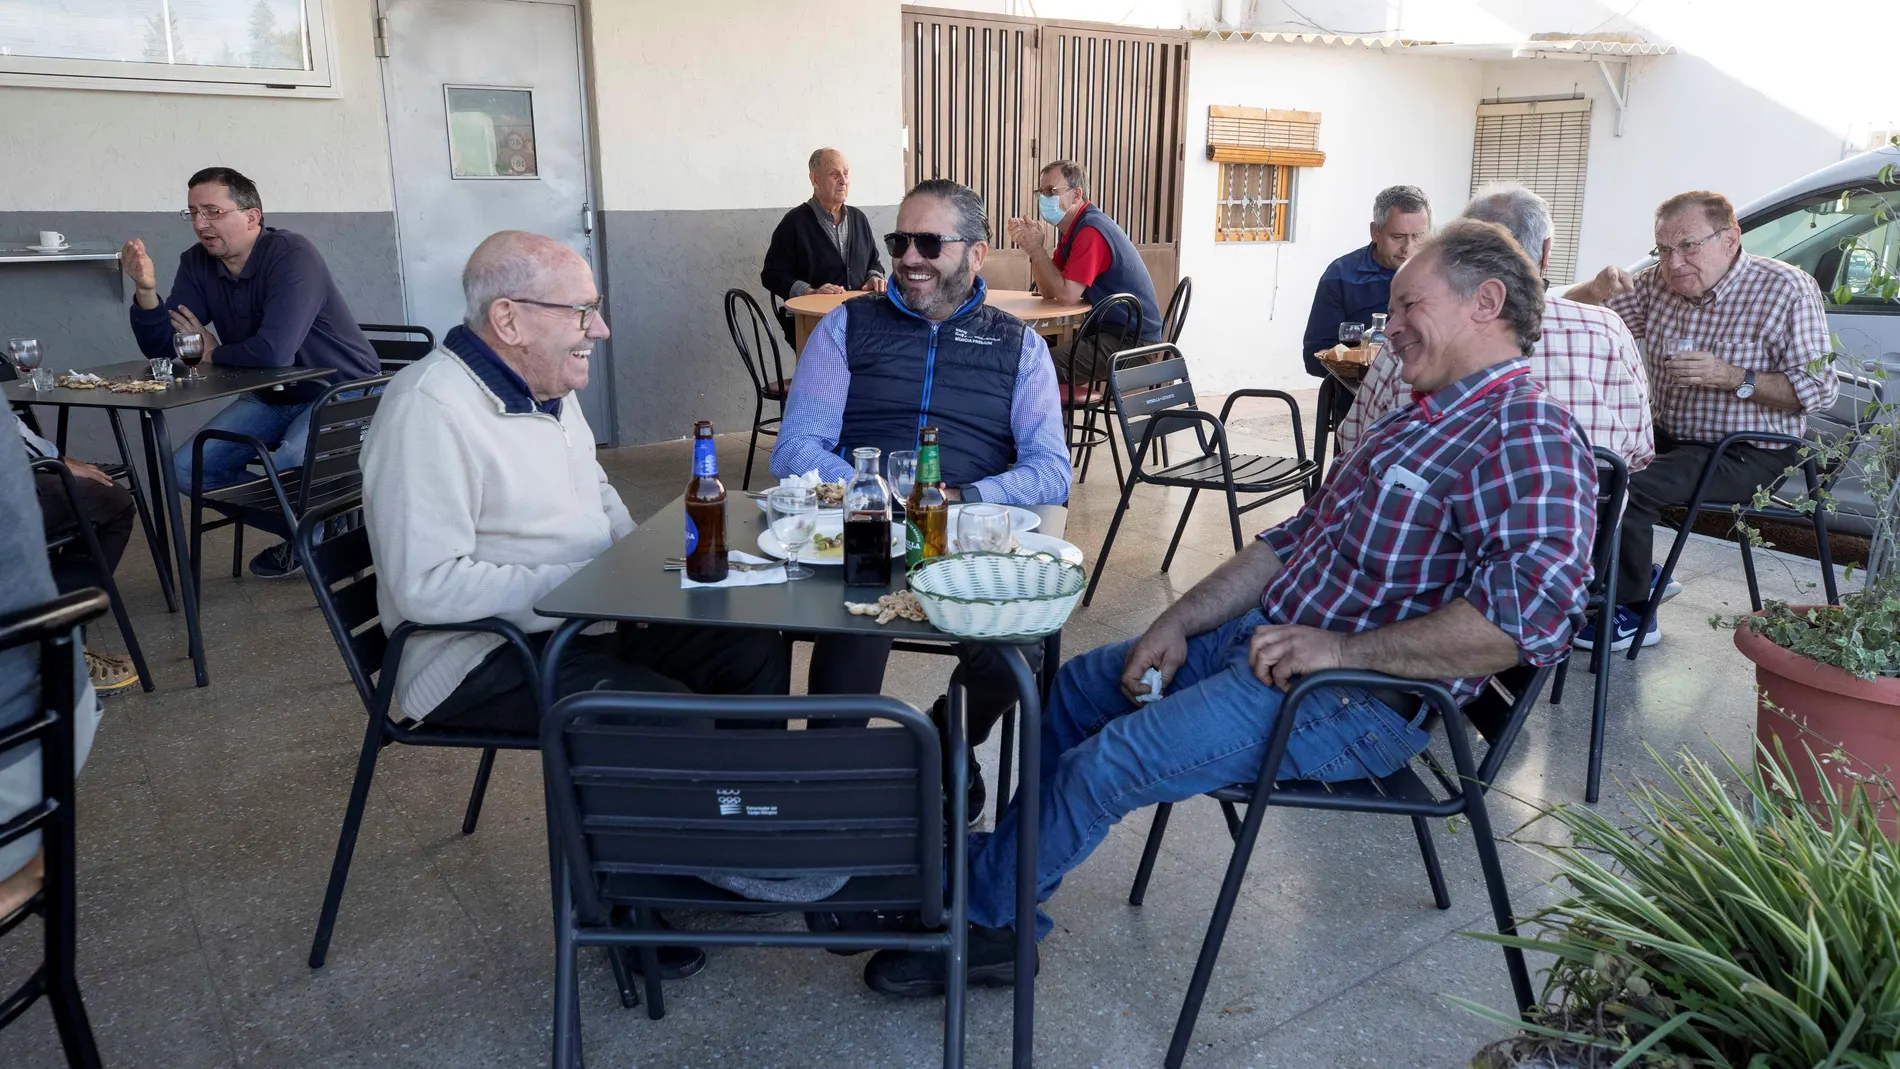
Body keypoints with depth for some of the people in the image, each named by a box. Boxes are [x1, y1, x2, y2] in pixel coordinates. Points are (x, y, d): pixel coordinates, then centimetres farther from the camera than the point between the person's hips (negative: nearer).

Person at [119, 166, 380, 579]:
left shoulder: (291, 255, -22)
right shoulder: (197, 264, 1)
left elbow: (274, 351, -33)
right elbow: (161, 347, -4)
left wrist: (213, 354, -13)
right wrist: (146, 289, -21)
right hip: (273, 398, 8)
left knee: (288, 467, -34)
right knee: (186, 469, -3)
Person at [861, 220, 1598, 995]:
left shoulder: (1530, 438, -17)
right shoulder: (1415, 420, 15)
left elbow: (1527, 619, -31)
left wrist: (1338, 649, -26)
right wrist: (1177, 625, 7)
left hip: (1357, 698, -10)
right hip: (1264, 638, 10)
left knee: (1103, 763, -15)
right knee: (1074, 687, 14)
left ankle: (981, 916, 10)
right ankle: (998, 870, 23)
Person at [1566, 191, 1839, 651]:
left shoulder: (1786, 289, -12)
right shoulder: (1657, 283, 4)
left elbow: (1819, 389, -13)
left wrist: (1731, 378, -25)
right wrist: (1596, 289, -18)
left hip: (1748, 455, -7)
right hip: (1668, 438, 7)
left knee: (1625, 487, -28)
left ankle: (1632, 615, -9)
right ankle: (1640, 576, 10)